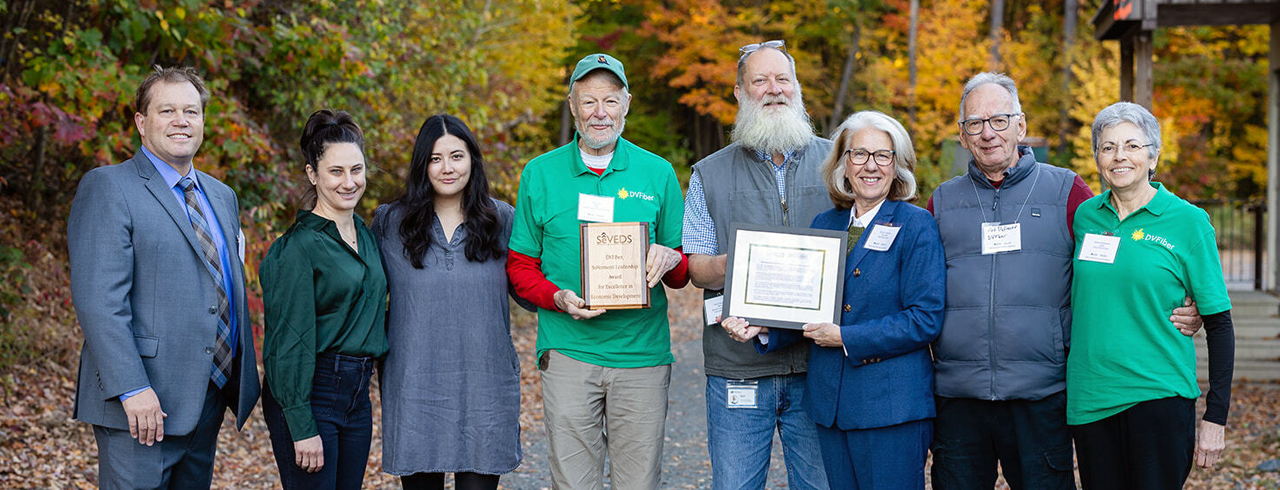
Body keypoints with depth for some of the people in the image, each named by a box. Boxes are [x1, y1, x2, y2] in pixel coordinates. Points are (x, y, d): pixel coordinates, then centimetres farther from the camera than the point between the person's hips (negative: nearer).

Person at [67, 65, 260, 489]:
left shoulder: (222, 197, 18)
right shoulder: (107, 189, -7)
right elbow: (97, 300, -16)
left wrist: (244, 381, 15)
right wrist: (133, 390, -22)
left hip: (210, 402, 7)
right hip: (143, 405, -7)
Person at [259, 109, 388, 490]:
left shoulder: (366, 236, 11)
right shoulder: (300, 246, -13)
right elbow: (291, 340, -15)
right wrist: (303, 427, -18)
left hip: (357, 394, 8)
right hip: (308, 394, -8)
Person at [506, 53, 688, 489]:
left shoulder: (657, 173, 7)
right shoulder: (541, 173, 6)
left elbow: (684, 272, 11)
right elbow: (520, 265, 9)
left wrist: (671, 259, -13)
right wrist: (558, 299, -11)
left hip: (642, 353, 1)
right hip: (568, 352, 0)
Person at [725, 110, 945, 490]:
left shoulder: (916, 226, -5)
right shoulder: (824, 225, 12)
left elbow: (925, 319, -12)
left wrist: (846, 338, -15)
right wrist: (762, 328, -5)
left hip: (892, 406, -5)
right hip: (831, 402, 5)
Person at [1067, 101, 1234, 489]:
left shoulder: (1187, 221, -3)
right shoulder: (1084, 216, 7)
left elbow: (1219, 324, -2)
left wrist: (1215, 417, -6)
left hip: (1159, 396, -3)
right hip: (1090, 397, 3)